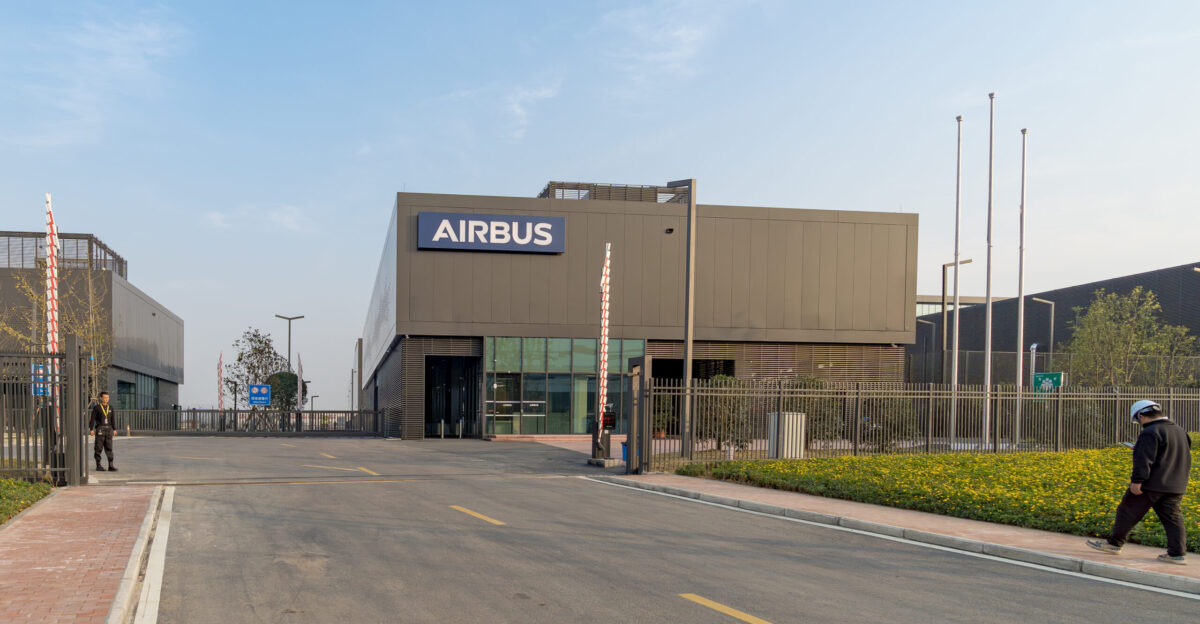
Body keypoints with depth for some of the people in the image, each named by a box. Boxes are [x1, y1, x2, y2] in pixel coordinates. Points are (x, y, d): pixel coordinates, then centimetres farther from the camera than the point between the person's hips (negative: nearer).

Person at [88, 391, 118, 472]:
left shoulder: (110, 408, 12)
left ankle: (111, 466, -6)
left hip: (108, 429, 4)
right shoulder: (96, 407, -2)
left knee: (109, 447, -2)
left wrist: (114, 429, 5)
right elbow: (92, 419, -4)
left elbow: (113, 419, 12)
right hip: (100, 429, -4)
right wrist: (91, 429, -9)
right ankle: (98, 465, 9)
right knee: (98, 448, 0)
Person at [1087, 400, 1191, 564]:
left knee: (1129, 512, 4)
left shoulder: (1150, 433, -15)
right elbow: (1186, 459, 23)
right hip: (1175, 486, 8)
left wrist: (1137, 480, -22)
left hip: (1151, 484, -8)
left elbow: (1144, 460, -22)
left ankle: (1114, 543, 13)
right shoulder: (1180, 431, 13)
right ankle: (1177, 554, 1)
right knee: (1172, 519, 6)